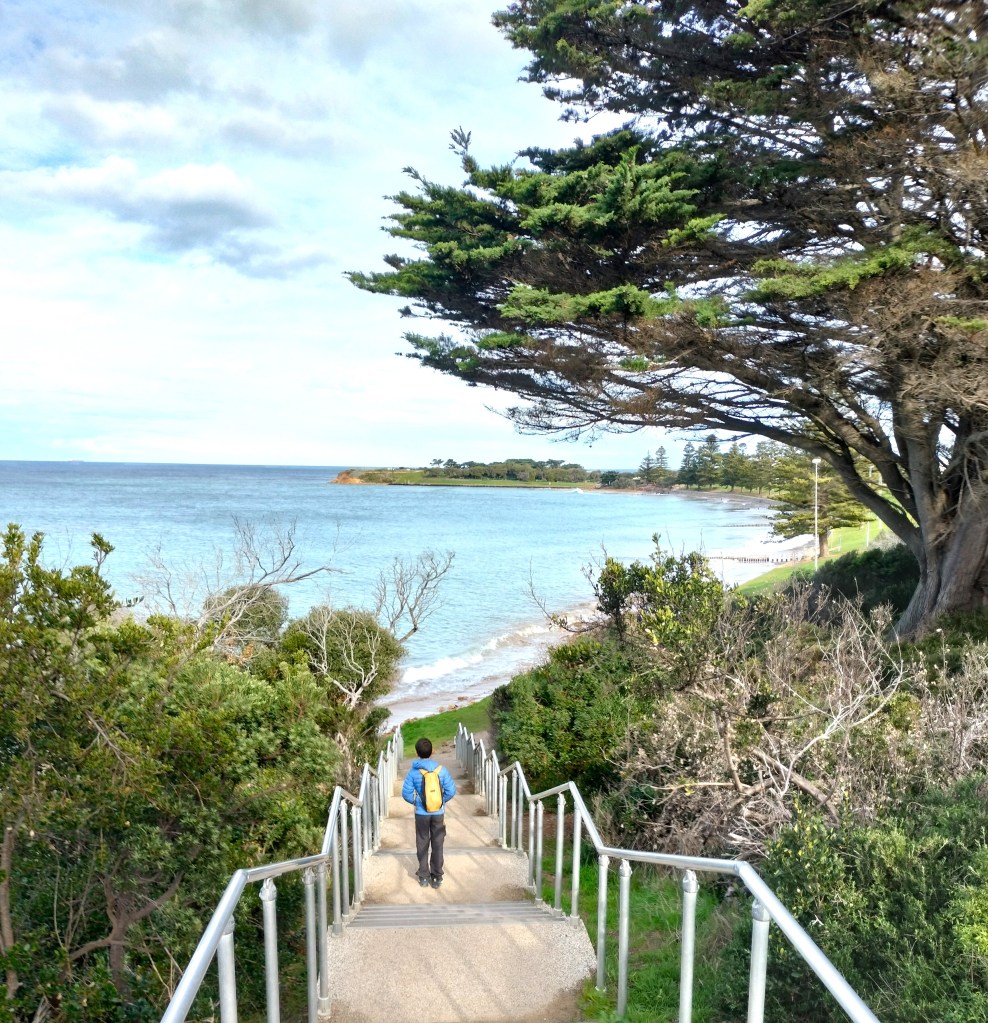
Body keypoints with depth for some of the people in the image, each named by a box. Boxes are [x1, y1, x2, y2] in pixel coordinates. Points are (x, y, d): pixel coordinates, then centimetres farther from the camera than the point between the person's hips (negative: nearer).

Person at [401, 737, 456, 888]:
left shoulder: (413, 772, -11)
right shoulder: (441, 770, -9)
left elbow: (406, 793, -12)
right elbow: (451, 790, -9)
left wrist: (415, 802, 7)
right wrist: (442, 801, 7)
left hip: (421, 814, -1)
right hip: (438, 813, 1)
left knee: (422, 845, 13)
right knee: (437, 845, 12)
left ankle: (424, 877, 20)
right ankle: (437, 877, 18)